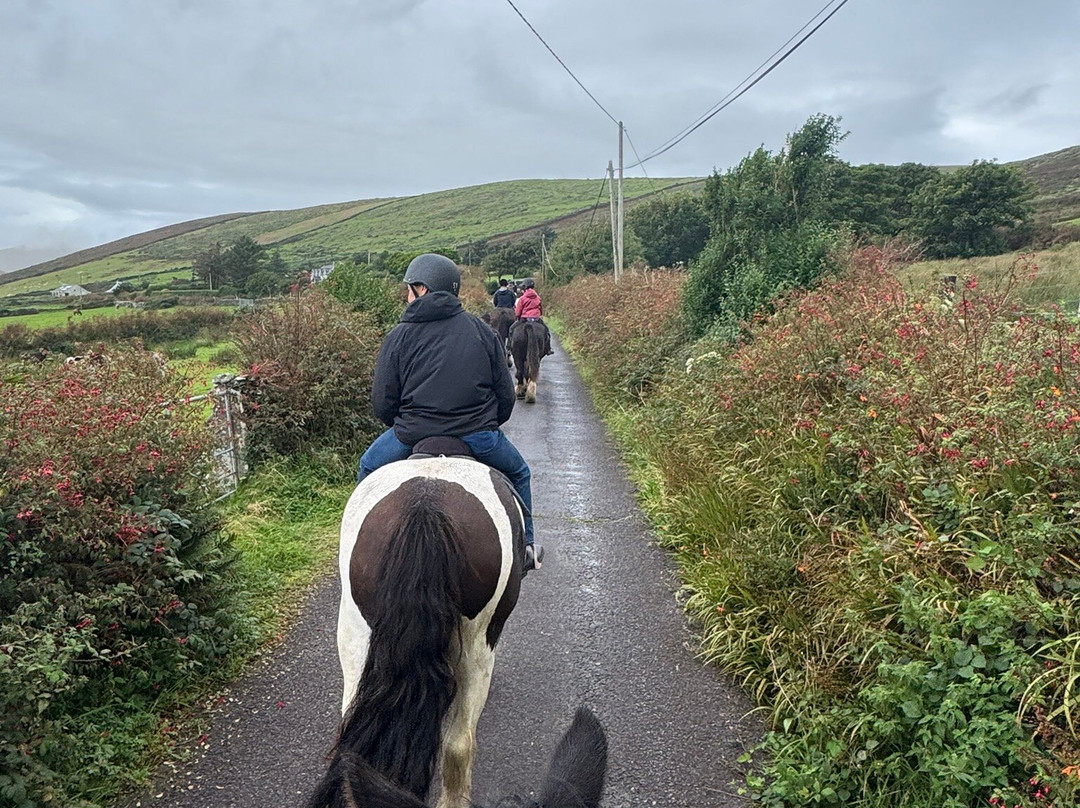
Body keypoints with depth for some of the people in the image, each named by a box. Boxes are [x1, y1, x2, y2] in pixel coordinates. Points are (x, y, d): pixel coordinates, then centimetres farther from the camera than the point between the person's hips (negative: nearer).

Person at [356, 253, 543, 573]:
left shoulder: (399, 336, 0)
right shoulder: (481, 329, 7)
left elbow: (382, 403, 0)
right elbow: (506, 394, 8)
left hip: (413, 435, -1)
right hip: (479, 435, 1)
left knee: (368, 468, 28)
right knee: (518, 473, 30)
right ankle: (524, 545, 29)